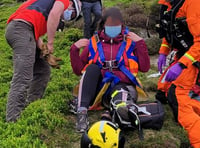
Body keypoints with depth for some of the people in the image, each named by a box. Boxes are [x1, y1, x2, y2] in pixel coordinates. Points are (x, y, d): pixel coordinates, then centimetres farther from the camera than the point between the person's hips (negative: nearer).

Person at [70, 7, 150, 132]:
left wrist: (140, 43, -3)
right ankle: (82, 113, -36)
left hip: (121, 85, -1)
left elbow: (145, 68, 5)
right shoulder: (94, 42, 15)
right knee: (92, 68, -29)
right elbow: (78, 70, 15)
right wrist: (75, 50, 0)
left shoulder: (130, 41, 13)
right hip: (98, 86, 2)